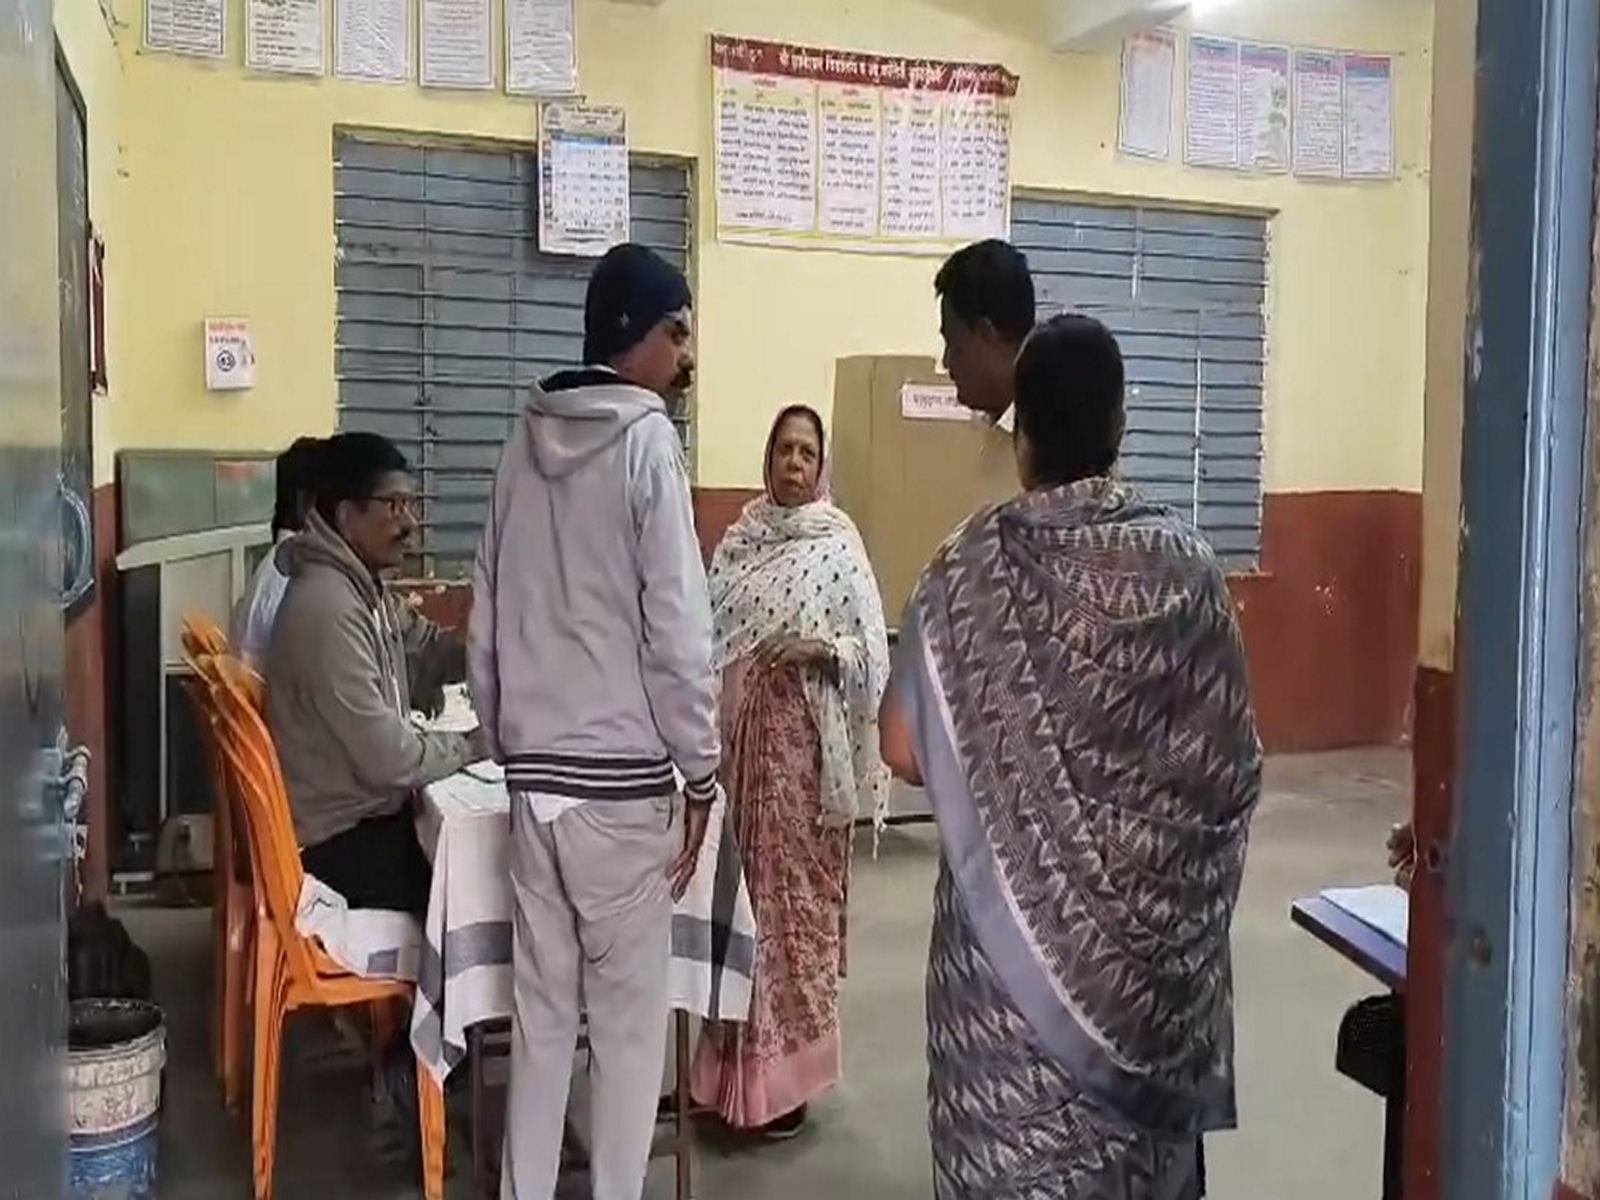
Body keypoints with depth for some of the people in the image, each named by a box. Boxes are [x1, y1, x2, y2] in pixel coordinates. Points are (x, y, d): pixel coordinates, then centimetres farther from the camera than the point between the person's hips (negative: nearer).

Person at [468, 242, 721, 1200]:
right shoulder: (648, 438, -10)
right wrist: (701, 773, -5)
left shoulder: (527, 442, 9)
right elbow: (678, 629, -13)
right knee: (629, 1020, 7)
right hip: (623, 780, -6)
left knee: (541, 1012, 14)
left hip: (533, 776, 6)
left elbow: (488, 618, 11)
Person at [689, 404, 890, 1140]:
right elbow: (711, 632, 8)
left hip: (805, 735, -4)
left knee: (796, 890, 2)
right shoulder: (739, 540, 9)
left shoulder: (839, 542, -4)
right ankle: (741, 1064, 23)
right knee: (741, 886, 9)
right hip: (738, 731, 4)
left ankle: (785, 1073, 13)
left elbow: (872, 649, -5)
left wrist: (818, 649, -21)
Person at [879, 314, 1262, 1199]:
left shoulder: (978, 563, -12)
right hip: (1150, 913, 2)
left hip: (1014, 908, -2)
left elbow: (904, 748, -10)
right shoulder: (1183, 560, -7)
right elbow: (1230, 758, -1)